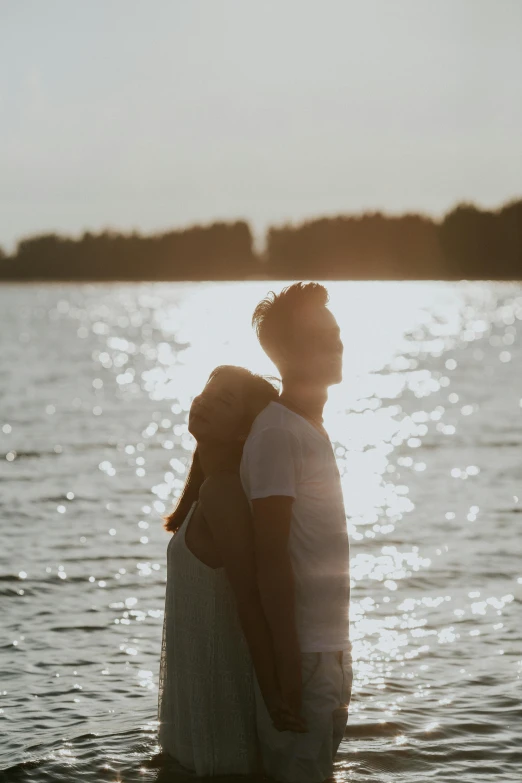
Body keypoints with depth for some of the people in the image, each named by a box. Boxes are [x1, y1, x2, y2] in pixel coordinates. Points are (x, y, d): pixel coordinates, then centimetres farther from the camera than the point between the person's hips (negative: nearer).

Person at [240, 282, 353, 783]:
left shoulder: (311, 430, 14)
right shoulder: (277, 433, -14)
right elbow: (271, 557, -19)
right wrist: (288, 663, -21)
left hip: (330, 646, 9)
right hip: (302, 653, -9)